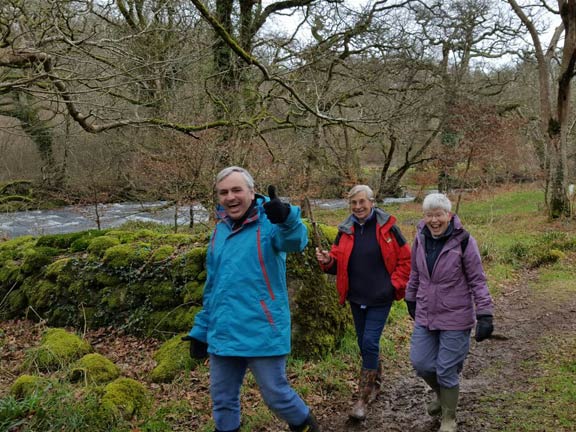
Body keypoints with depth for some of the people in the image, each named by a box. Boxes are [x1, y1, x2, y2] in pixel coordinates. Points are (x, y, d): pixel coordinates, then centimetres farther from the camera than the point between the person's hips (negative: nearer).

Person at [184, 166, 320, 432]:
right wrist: (201, 330, 18)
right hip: (223, 334, 6)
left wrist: (287, 217, -55)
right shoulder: (220, 230, 9)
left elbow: (295, 240, -34)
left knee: (276, 394, 6)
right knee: (222, 400, 13)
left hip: (262, 332, -6)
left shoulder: (268, 222, -10)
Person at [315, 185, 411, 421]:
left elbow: (405, 259, -1)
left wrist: (396, 284, -8)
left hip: (380, 297, -4)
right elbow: (338, 264, 7)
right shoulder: (346, 230, 2)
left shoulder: (386, 227, -8)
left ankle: (363, 399, 0)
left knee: (370, 343, -10)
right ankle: (375, 383, 38)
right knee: (365, 344, 14)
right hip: (356, 297, 5)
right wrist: (327, 261, -15)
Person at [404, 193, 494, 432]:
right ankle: (442, 393, 40)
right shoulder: (421, 238, 0)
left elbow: (477, 280, -11)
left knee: (446, 371, 3)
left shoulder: (463, 241, -15)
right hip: (425, 316, 5)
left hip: (455, 319, -5)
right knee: (420, 363, 7)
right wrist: (411, 299, 22)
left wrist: (485, 314, -15)